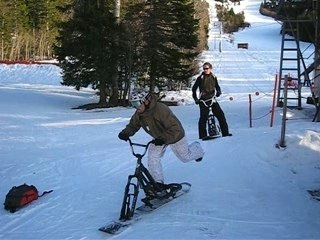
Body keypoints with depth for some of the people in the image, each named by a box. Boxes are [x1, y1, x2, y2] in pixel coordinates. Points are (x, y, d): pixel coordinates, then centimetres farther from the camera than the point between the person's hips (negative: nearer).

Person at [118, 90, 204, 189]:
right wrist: (125, 133, -27)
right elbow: (133, 125, -6)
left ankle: (196, 148, 50)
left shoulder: (161, 109, -42)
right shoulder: (138, 114, -19)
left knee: (185, 157, 16)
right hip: (158, 137, 6)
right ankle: (158, 182, 1)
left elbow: (175, 128, -43)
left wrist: (164, 139, -56)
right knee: (152, 158, -13)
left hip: (174, 135, -5)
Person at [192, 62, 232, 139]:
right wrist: (195, 98, -1)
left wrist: (218, 92, 0)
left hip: (212, 99, 4)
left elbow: (217, 87, 22)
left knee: (220, 114, -2)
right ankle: (203, 135, -6)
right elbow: (194, 88, 5)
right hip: (203, 100, -4)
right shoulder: (200, 78, -1)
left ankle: (225, 132, 5)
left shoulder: (213, 78, 10)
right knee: (203, 117, -11)